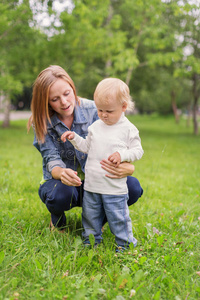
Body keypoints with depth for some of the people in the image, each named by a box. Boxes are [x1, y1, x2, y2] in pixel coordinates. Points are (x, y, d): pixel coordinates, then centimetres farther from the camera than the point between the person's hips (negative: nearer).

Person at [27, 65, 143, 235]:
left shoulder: (93, 110, -12)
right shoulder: (43, 122, -11)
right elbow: (52, 160, -19)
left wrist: (128, 167, -40)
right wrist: (62, 173, -45)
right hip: (62, 181, -1)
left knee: (133, 186, -25)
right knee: (60, 194, -38)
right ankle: (57, 221, 2)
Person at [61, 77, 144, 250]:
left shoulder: (128, 129, -5)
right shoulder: (95, 126, 7)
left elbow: (138, 150, -3)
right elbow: (87, 147, 17)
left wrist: (122, 155, -19)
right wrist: (74, 138, 5)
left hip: (115, 187, -5)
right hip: (91, 184, 5)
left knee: (118, 217, 3)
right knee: (90, 215, 17)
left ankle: (125, 244, 23)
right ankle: (91, 240, 36)